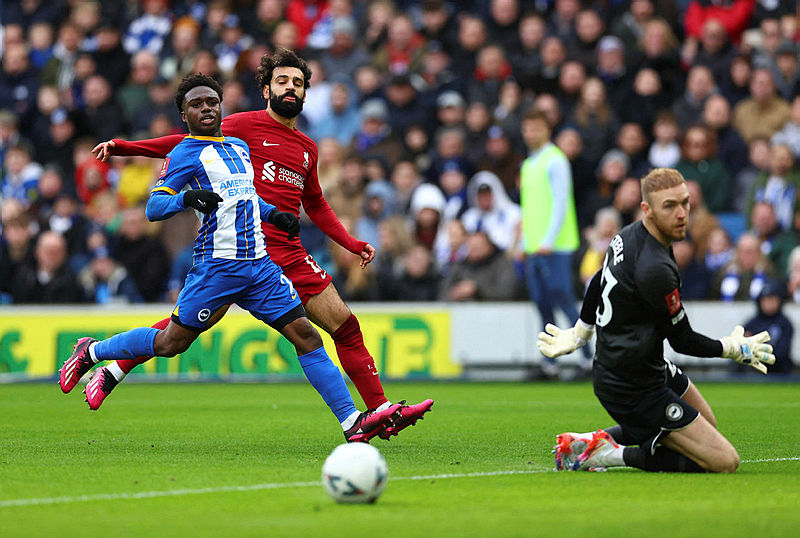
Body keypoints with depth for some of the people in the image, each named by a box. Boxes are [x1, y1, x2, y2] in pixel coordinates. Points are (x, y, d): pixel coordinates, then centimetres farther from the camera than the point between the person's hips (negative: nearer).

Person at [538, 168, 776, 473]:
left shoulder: (628, 236, 0)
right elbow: (682, 340, -16)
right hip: (633, 388, -10)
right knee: (724, 461, -10)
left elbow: (598, 283, 18)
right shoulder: (655, 268, -29)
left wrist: (578, 335, 34)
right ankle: (612, 455, -9)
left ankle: (606, 438, 15)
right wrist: (735, 349, -1)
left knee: (707, 421, 29)